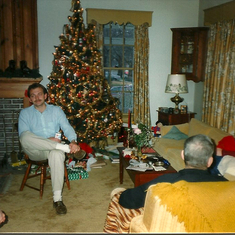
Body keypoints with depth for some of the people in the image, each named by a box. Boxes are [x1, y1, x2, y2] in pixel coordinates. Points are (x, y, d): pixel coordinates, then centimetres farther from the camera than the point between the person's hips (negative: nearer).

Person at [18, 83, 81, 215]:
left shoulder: (56, 110, 14)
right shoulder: (25, 113, 11)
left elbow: (67, 128, 2)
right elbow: (23, 134, -4)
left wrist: (73, 141, -21)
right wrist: (47, 140, -17)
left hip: (53, 149, 0)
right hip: (35, 151, 0)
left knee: (57, 154, -39)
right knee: (25, 137, -34)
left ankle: (57, 199, -35)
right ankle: (64, 147, -28)